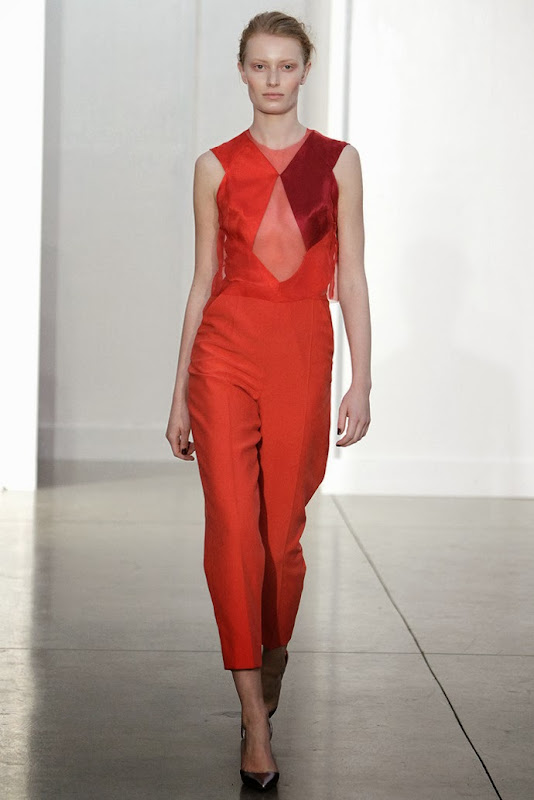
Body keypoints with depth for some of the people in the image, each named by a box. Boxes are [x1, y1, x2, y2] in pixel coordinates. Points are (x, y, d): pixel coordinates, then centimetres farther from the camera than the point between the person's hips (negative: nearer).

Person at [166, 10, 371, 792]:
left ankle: (272, 660, 36)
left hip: (302, 354, 0)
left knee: (282, 533, 6)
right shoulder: (216, 167, 7)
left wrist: (361, 380, -4)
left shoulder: (337, 161, 6)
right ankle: (257, 723, -6)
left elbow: (351, 276, 4)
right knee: (233, 529, -10)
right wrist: (180, 392, 8)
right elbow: (204, 280, 9)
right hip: (225, 352, 0)